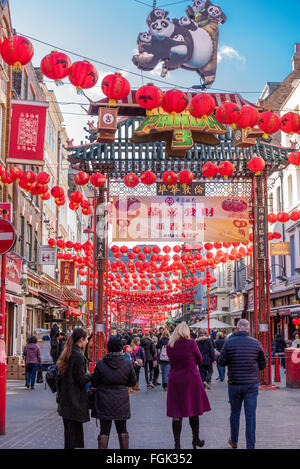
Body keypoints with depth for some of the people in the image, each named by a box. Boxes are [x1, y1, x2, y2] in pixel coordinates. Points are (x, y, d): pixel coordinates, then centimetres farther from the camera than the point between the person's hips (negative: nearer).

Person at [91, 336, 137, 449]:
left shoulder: (100, 364, -11)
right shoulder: (127, 364, -8)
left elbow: (94, 383, -3)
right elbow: (133, 382, 2)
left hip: (104, 401, -1)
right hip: (121, 401, 1)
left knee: (104, 431, 5)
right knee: (122, 430, 14)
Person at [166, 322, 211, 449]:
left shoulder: (169, 345, 0)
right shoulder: (191, 343, -9)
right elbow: (199, 360, 2)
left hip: (175, 380, 2)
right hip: (191, 379, -2)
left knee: (176, 414, 4)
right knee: (193, 411, 13)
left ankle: (177, 443, 2)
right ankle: (196, 440, 26)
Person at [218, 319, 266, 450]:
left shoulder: (229, 342, -7)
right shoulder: (256, 343, -4)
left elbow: (221, 362, -3)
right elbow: (263, 364, 3)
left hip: (234, 384, 0)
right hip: (252, 384, 0)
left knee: (235, 412, 16)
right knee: (250, 415, 3)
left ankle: (234, 441, 30)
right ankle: (250, 445, 3)